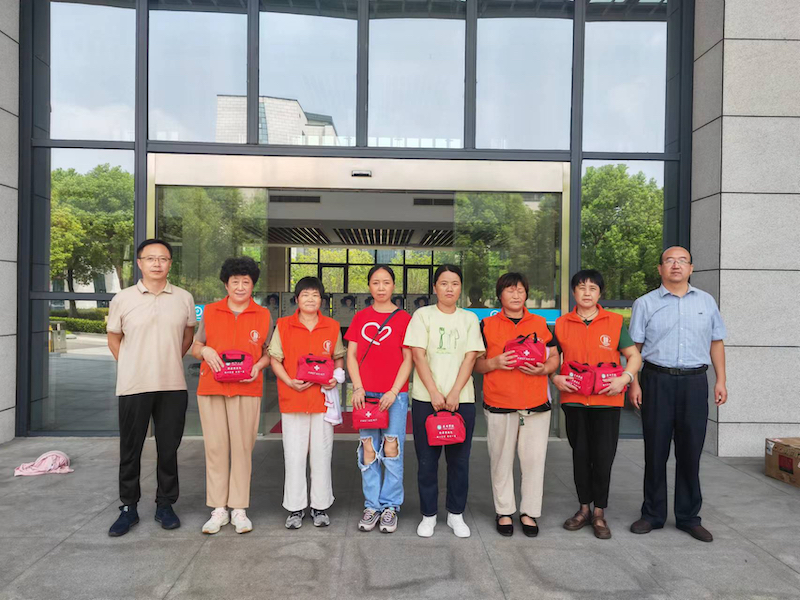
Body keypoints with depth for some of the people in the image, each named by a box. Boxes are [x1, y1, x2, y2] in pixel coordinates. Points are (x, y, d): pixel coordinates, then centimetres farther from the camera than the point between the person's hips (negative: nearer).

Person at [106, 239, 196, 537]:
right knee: (130, 449, 7)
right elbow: (114, 339, 11)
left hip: (173, 387, 1)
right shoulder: (122, 299, 0)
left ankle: (165, 505, 22)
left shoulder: (184, 298, 3)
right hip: (133, 387, -1)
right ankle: (128, 508, 21)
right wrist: (133, 367, 7)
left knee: (168, 449, 8)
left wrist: (170, 361, 11)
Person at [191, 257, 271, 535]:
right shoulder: (210, 312, 9)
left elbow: (269, 352, 12)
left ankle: (239, 509, 10)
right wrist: (205, 351, -7)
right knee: (215, 447, 2)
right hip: (211, 388, 1)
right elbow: (194, 347, 15)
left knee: (242, 447, -1)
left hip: (247, 389, -1)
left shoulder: (263, 315, 8)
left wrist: (259, 365, -8)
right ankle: (218, 510, 13)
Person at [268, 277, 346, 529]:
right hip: (292, 399, -1)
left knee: (322, 454, 7)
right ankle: (295, 508, 17)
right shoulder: (283, 325, 2)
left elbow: (339, 357, 14)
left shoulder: (332, 326, 6)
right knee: (294, 455, 4)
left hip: (323, 399, 1)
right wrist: (290, 382, -13)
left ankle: (320, 507, 20)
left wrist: (336, 376, -6)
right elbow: (275, 359, 1)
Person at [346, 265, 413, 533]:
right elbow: (351, 355, 7)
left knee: (391, 449, 0)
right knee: (368, 449, 6)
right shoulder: (360, 317, 10)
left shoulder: (404, 318, 2)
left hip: (395, 394, -2)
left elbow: (408, 359, -1)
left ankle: (390, 506, 13)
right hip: (365, 393, 2)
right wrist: (358, 387, -4)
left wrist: (393, 392, -10)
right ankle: (372, 505, 17)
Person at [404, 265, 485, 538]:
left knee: (459, 459, 6)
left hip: (462, 399, 2)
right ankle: (428, 515, 18)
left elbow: (470, 358, 1)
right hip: (426, 399, -1)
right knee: (427, 460, 4)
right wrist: (434, 393, -12)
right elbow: (418, 356, -5)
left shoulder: (469, 319, 9)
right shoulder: (423, 315, 3)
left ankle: (456, 514, 21)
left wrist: (454, 394, -10)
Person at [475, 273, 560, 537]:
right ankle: (504, 512, 22)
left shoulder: (540, 323, 9)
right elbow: (476, 363, 7)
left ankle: (529, 512, 20)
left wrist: (543, 369, -9)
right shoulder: (487, 325, 5)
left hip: (536, 405, 1)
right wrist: (494, 363, -13)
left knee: (534, 460, 4)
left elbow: (554, 357, 12)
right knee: (501, 460, 7)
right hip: (499, 404, -1)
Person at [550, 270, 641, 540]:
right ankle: (584, 508, 25)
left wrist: (624, 378, -12)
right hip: (574, 399, 2)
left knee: (603, 457, 1)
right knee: (580, 455, 10)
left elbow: (634, 356, 4)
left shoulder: (615, 322, 2)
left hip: (607, 400, -1)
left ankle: (599, 512, 17)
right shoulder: (562, 324, 5)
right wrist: (555, 378, -5)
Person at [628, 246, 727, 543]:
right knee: (655, 451, 5)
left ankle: (689, 516, 20)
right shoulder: (645, 303, 5)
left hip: (694, 382, 2)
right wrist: (634, 383, -7)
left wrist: (721, 380, 6)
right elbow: (634, 347, 2)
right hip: (657, 381, -1)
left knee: (690, 451, 7)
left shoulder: (706, 301, 12)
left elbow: (716, 342, 14)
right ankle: (653, 514, 17)